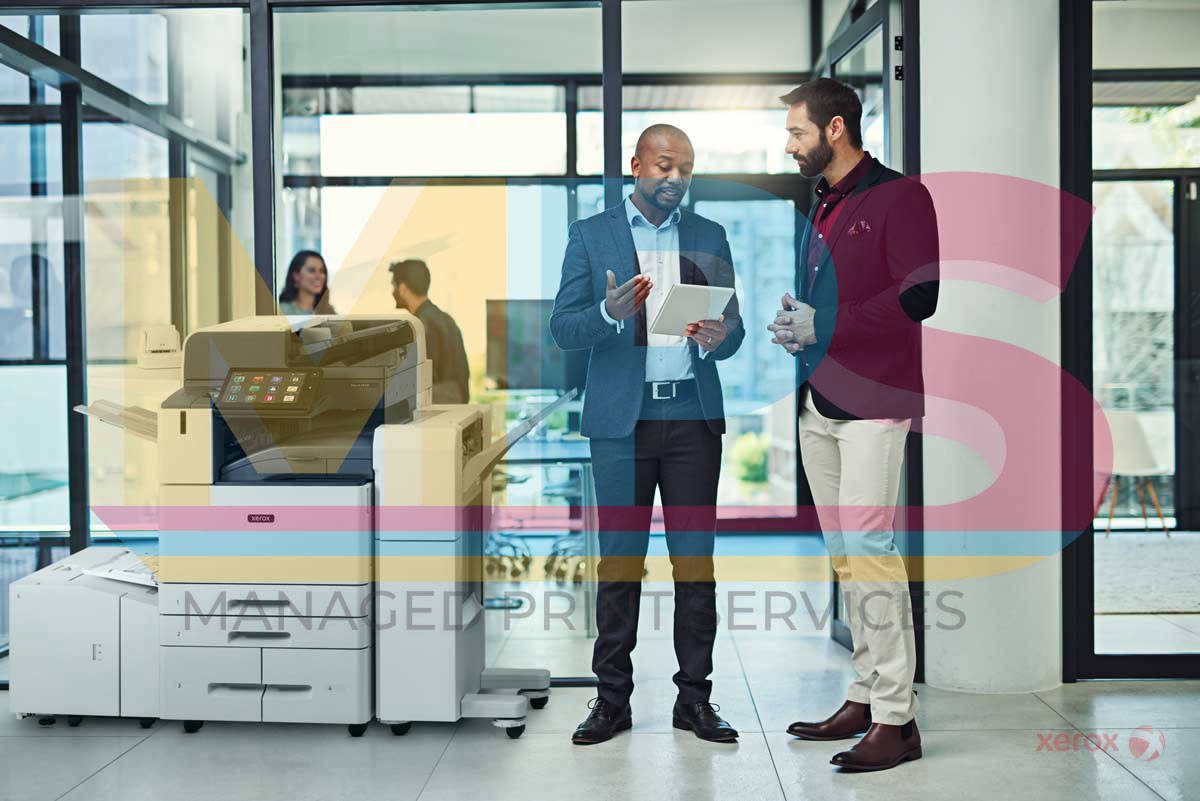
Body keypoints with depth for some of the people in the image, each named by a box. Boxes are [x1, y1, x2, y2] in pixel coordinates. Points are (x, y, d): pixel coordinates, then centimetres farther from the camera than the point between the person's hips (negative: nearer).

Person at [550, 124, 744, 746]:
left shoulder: (709, 237, 13)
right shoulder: (591, 235, 7)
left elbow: (733, 328, 10)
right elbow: (562, 329, 0)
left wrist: (715, 339, -13)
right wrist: (610, 312, -19)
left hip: (694, 416, 2)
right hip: (622, 420, -2)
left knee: (696, 559, 3)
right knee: (619, 558, 2)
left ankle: (694, 699, 13)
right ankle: (612, 700, 12)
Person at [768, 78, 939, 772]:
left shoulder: (899, 195, -5)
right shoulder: (824, 207, 21)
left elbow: (920, 296, -16)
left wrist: (825, 326, -16)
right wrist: (795, 323, 9)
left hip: (873, 401, -9)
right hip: (820, 401, 9)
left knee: (869, 549, -12)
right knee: (844, 554, 10)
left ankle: (896, 718, -4)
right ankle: (865, 696, 20)